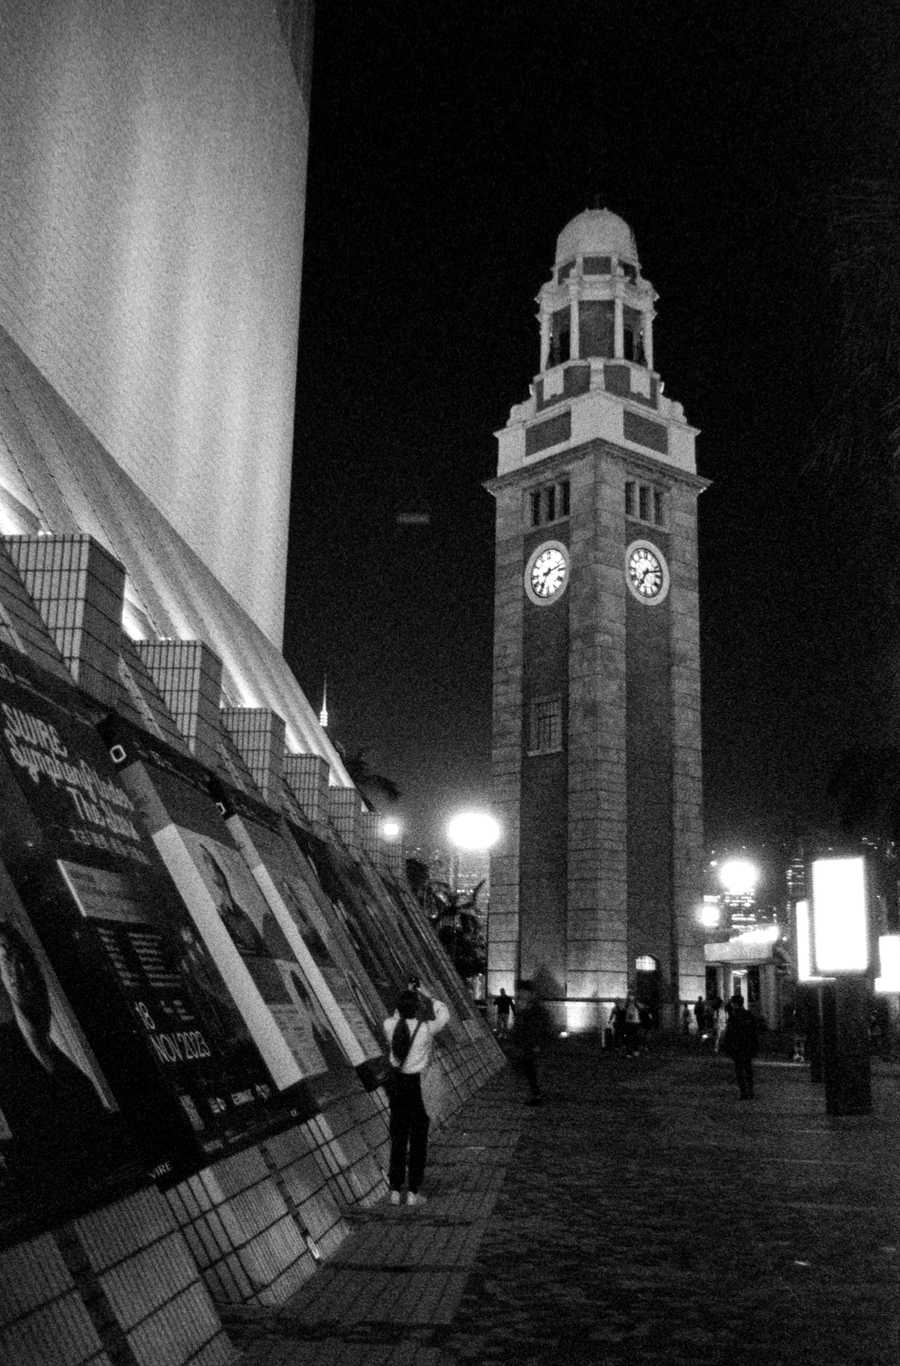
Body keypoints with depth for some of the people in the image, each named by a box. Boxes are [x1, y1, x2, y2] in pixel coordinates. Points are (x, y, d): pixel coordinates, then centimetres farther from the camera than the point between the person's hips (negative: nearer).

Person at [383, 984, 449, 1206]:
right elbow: (443, 1013, 2)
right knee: (418, 1139, 9)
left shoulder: (389, 1026, -9)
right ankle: (413, 1193, 14)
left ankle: (395, 1190, 20)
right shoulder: (425, 1029, -18)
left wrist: (408, 994, 15)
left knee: (398, 1137, 15)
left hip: (397, 1083, 4)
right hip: (419, 1085, -4)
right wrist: (427, 995, 8)